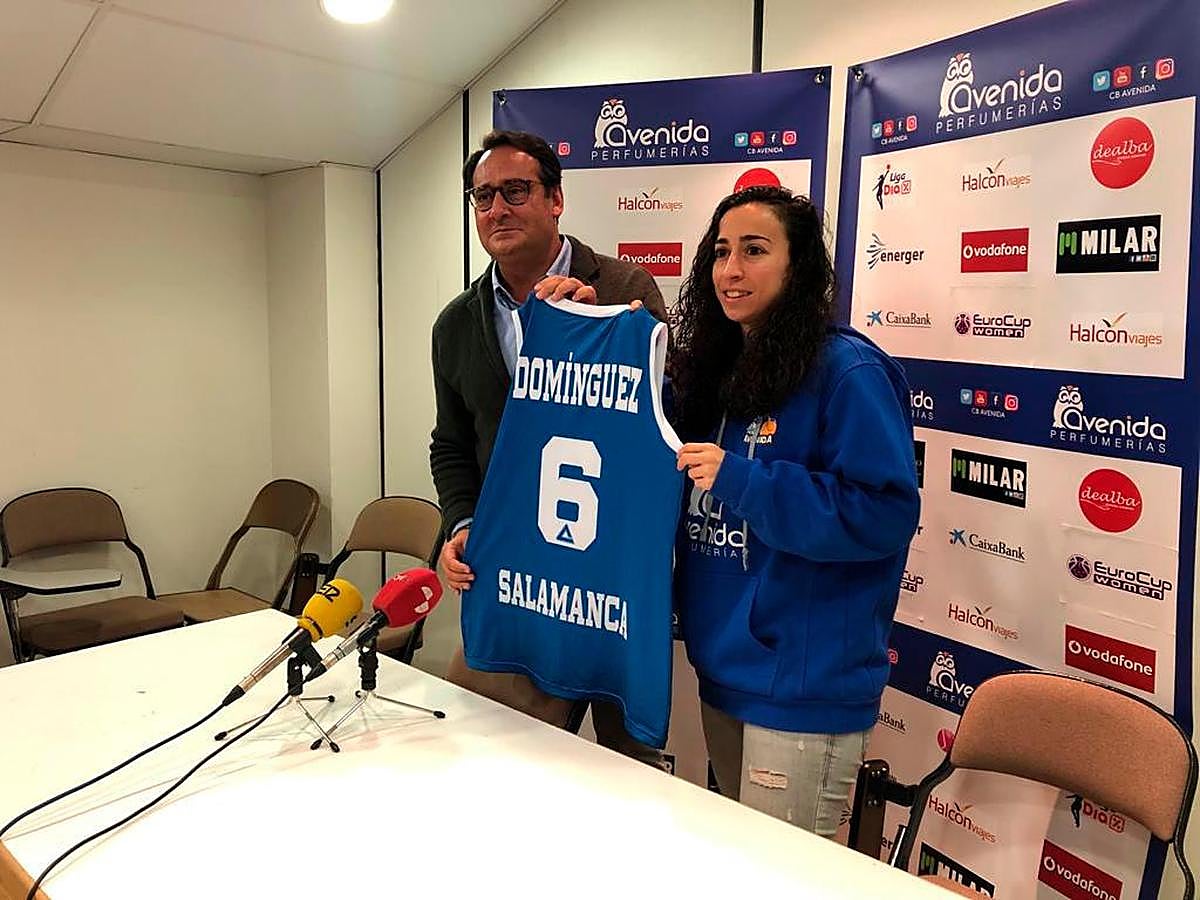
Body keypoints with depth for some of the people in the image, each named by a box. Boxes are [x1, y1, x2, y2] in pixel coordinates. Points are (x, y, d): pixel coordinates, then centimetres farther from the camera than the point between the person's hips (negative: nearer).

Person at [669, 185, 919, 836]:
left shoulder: (847, 371, -15)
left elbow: (885, 512, -22)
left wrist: (741, 479, -24)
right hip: (723, 669, 8)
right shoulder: (714, 369, 9)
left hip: (804, 690, -8)